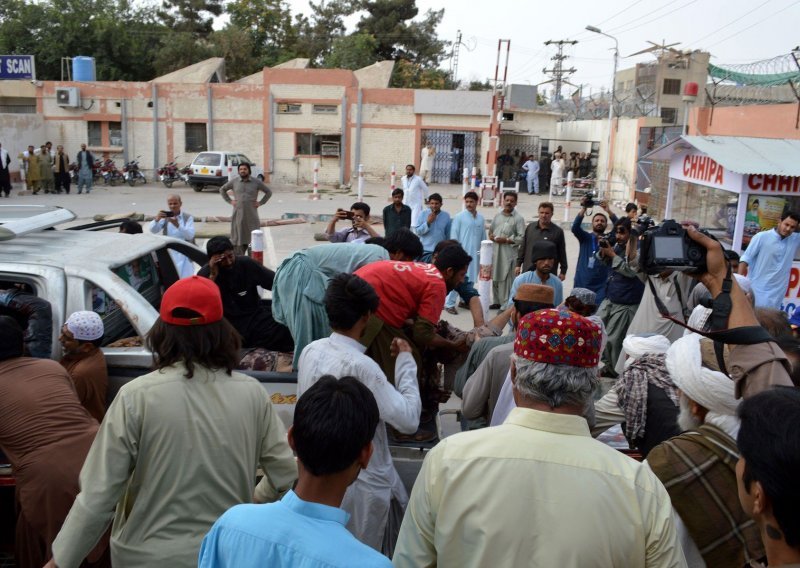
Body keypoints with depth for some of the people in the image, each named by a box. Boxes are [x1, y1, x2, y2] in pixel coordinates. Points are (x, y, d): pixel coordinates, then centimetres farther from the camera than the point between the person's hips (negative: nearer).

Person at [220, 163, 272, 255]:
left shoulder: (256, 182, 3)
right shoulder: (234, 182, 6)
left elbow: (269, 192, 11)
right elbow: (222, 190, 18)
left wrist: (260, 202, 3)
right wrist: (229, 201, 8)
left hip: (252, 215, -1)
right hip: (238, 215, 1)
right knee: (238, 238, 3)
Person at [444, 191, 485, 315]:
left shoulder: (481, 218, 8)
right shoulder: (459, 217, -4)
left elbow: (483, 237, 12)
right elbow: (453, 236, -6)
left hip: (475, 254, 5)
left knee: (470, 279, 11)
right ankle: (449, 304, 0)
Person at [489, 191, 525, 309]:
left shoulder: (518, 218, -4)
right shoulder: (497, 216, 14)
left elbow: (521, 238, -10)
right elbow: (491, 230, 23)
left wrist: (506, 240, -16)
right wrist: (491, 236, 1)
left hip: (509, 253, -6)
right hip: (495, 252, 6)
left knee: (506, 280, -6)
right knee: (495, 278, 13)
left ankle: (506, 305, -1)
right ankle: (497, 302, 25)